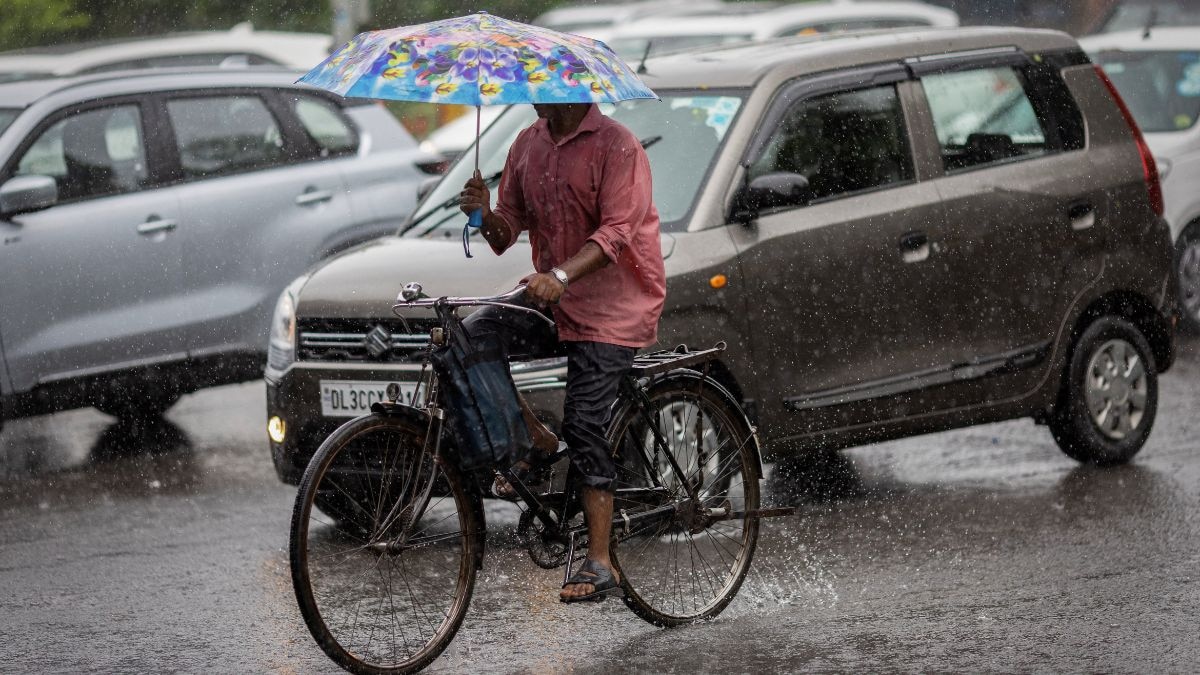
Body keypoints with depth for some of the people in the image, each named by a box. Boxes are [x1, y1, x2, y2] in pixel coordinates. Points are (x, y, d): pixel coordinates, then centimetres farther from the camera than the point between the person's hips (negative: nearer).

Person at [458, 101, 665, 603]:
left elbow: (616, 231, -22)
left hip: (611, 308, -6)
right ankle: (535, 443, 2)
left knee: (583, 425, -13)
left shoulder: (615, 146, -12)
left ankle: (599, 565, -6)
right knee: (475, 335, -19)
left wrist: (561, 275, -37)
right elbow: (505, 236, 10)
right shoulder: (527, 146, 8)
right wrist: (485, 214, -13)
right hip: (552, 300, 6)